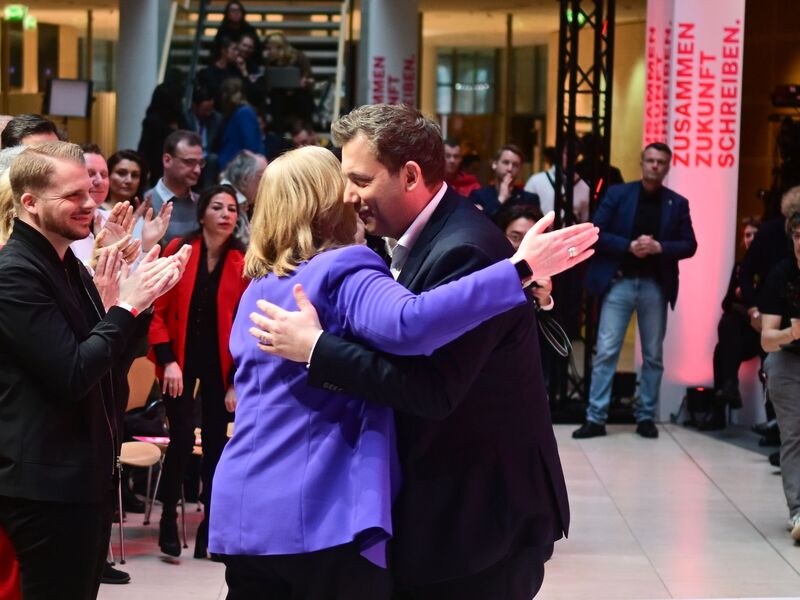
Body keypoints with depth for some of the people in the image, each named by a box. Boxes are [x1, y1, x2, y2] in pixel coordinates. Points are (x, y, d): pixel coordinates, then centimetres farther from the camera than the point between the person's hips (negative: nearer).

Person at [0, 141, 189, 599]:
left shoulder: (70, 266, 13)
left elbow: (110, 356, 18)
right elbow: (72, 375, -23)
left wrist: (142, 298, 3)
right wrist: (126, 305, -15)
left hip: (88, 475, 10)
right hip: (48, 484, -9)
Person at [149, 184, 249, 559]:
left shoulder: (242, 263, -1)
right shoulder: (179, 250, -4)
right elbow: (158, 309, -5)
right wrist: (167, 360, -14)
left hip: (220, 365, 2)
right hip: (180, 359, -2)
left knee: (215, 444, 5)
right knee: (181, 440, -9)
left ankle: (210, 526, 13)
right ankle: (168, 517, 7)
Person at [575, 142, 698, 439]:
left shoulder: (677, 203, 6)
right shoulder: (617, 193, 2)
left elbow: (689, 245, 3)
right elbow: (595, 233, -4)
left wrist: (659, 247, -14)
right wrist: (629, 246, -16)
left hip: (656, 286, 2)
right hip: (619, 282, -2)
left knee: (653, 355, 7)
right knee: (606, 351, -4)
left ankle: (646, 416, 16)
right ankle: (595, 418, -1)